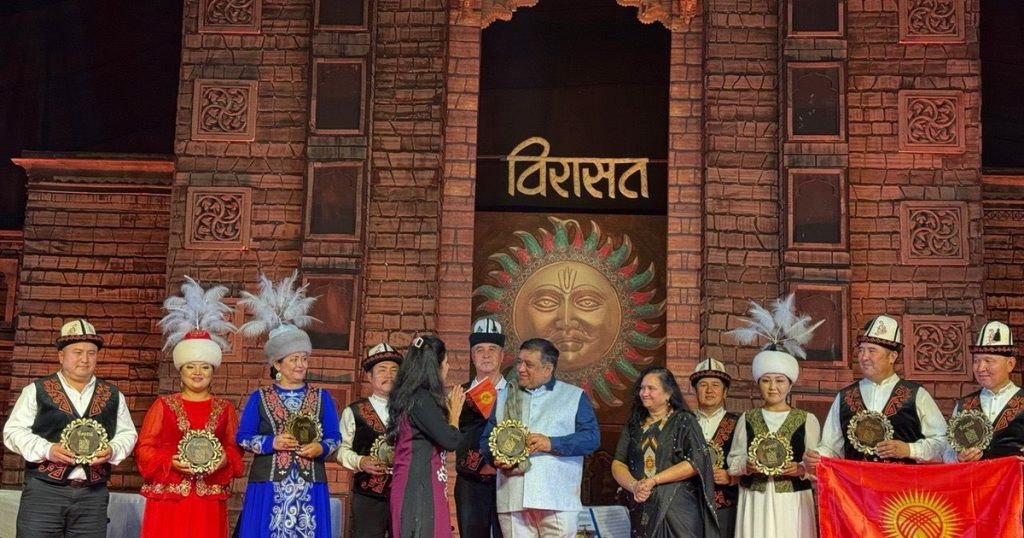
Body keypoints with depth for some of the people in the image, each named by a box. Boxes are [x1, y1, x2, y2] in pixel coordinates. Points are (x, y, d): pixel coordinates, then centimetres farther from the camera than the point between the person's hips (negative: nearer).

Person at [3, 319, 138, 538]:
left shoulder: (113, 395, 12)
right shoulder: (36, 390, 4)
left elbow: (127, 434, 14)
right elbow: (14, 431, 2)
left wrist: (112, 450, -8)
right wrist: (47, 450, -14)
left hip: (94, 494, 3)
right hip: (44, 490, -2)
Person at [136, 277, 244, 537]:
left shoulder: (225, 409, 11)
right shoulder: (163, 405, 6)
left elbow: (236, 450, 9)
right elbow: (144, 449, 2)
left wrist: (224, 460, -12)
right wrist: (171, 461, -15)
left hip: (209, 503, 1)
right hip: (168, 500, -1)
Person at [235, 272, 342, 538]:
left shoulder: (322, 397, 8)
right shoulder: (259, 398, 5)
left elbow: (335, 438, 9)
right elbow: (242, 438, 5)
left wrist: (321, 448, -12)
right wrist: (272, 443, -11)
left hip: (310, 489, 1)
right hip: (268, 488, -1)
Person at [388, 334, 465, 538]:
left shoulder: (412, 397, 13)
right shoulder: (421, 399, -16)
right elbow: (450, 440, -17)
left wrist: (448, 409, 18)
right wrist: (454, 412, -1)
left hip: (419, 485, 10)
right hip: (420, 487, -10)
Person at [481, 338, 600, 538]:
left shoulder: (574, 396, 9)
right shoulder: (504, 397, 20)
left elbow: (592, 437, -1)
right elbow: (486, 439, 18)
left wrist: (552, 444, -14)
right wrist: (496, 457, -5)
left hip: (558, 500, -3)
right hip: (513, 499, 3)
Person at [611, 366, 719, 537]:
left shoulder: (684, 421, -1)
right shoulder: (634, 424, 11)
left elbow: (695, 462, -12)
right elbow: (618, 463, 5)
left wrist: (653, 481, -16)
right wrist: (633, 486, -16)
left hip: (678, 508, -4)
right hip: (642, 509, 4)